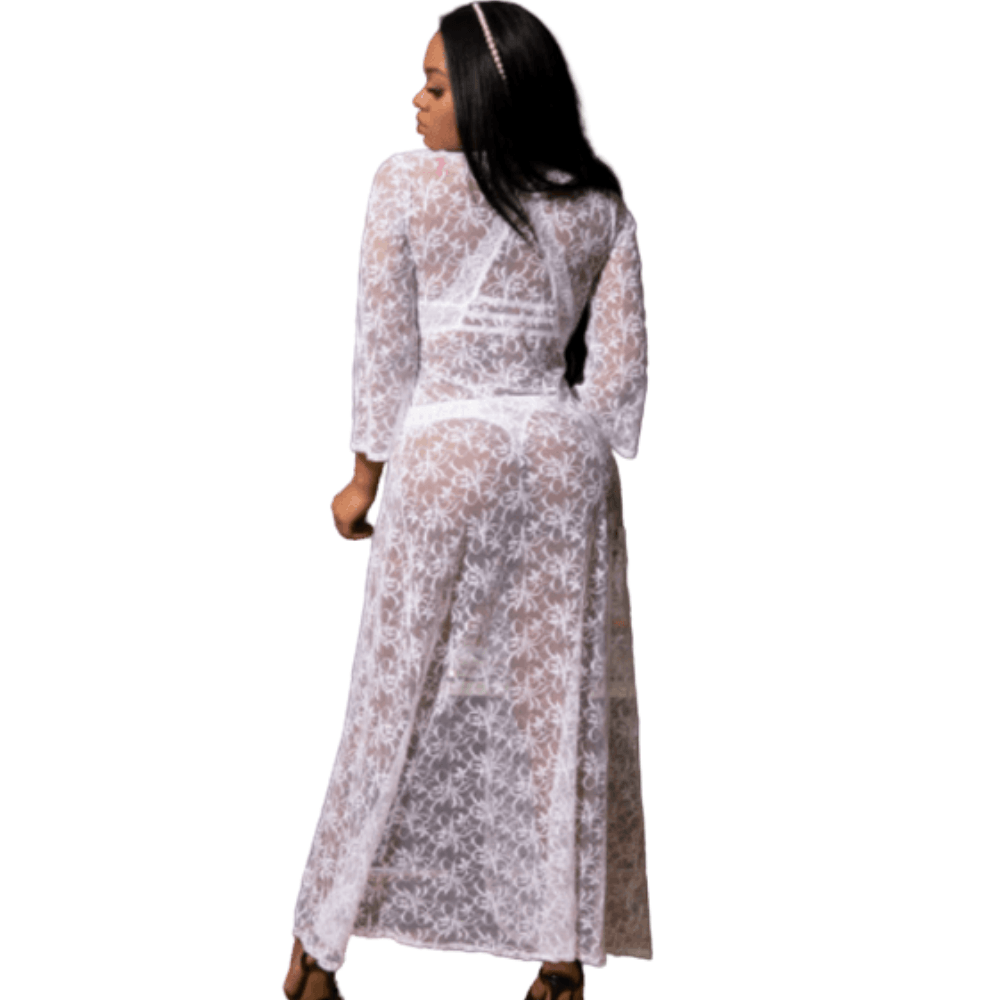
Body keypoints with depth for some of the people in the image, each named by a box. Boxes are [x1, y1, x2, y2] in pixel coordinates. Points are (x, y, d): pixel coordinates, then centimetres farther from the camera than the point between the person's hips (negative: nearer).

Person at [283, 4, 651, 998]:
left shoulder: (406, 184, -6)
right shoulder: (599, 204, 4)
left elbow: (385, 344, -3)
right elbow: (619, 359, 2)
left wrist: (366, 475, 5)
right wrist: (581, 461, 12)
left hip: (442, 456, -2)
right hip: (564, 461, 3)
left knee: (399, 699, 6)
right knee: (562, 702, 8)